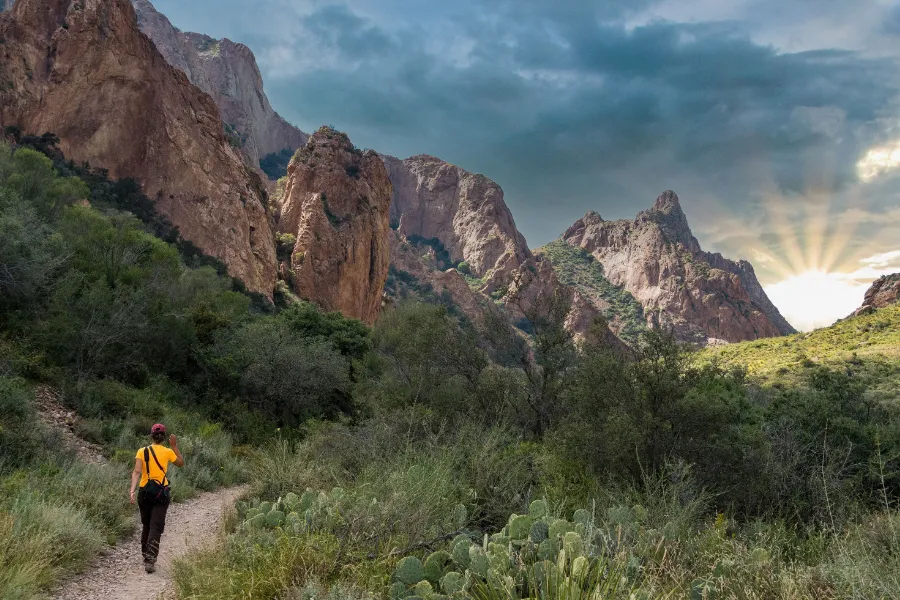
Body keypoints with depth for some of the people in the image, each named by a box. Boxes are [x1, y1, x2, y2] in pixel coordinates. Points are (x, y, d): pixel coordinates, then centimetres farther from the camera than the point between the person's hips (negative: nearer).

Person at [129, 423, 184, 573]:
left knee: (146, 525, 19)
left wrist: (132, 489, -18)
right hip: (161, 492, -2)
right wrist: (175, 446, 13)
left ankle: (146, 557, 29)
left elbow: (137, 471, -12)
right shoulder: (168, 452, -3)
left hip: (145, 492, 2)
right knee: (156, 527, -2)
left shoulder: (142, 451, -1)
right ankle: (150, 561, -13)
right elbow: (181, 463, 14)